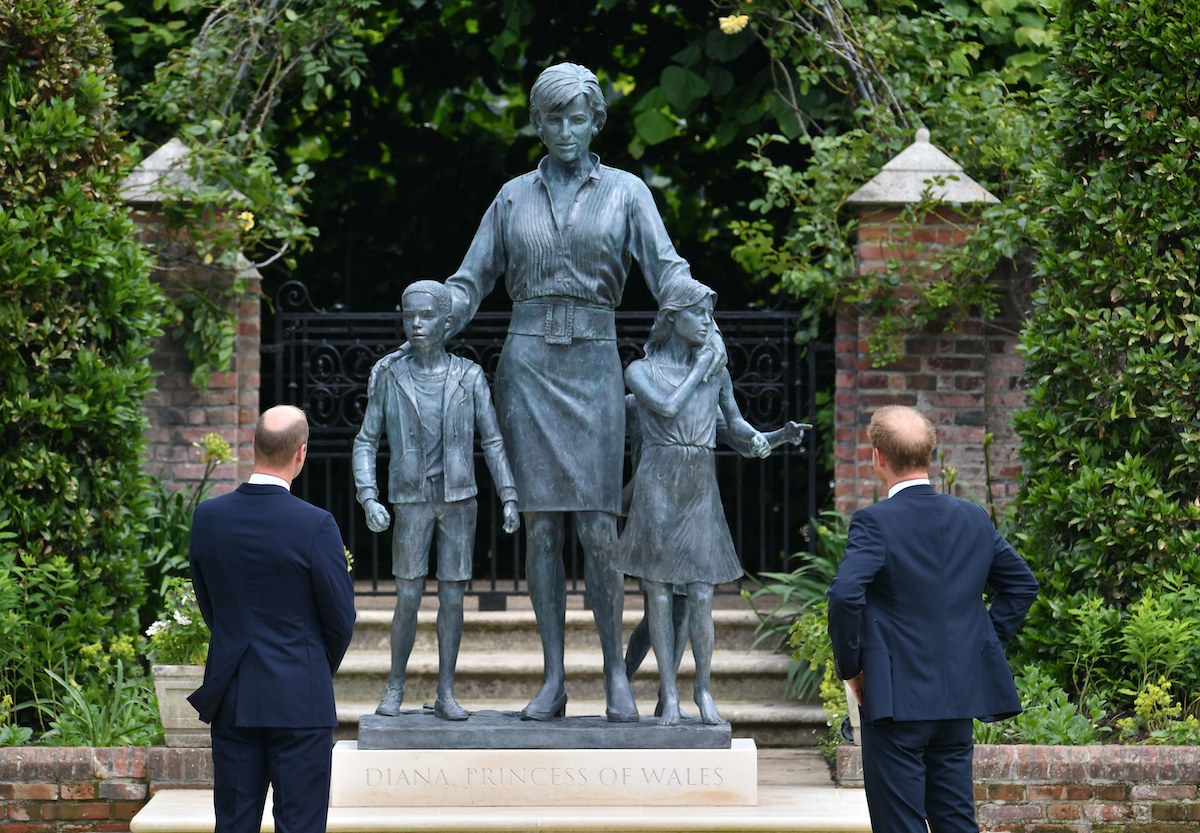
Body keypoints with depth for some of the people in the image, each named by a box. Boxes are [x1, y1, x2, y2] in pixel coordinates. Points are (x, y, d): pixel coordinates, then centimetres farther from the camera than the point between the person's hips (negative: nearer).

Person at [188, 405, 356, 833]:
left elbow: (208, 605, 9)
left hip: (230, 700, 4)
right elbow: (341, 619, -6)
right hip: (299, 701, -4)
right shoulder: (315, 525, -15)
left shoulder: (207, 517, -2)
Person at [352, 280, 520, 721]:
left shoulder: (470, 377, -1)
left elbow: (493, 442, 1)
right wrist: (369, 500, -13)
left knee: (452, 597, 0)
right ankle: (395, 686, 13)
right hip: (411, 503, -1)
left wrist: (510, 499, -8)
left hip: (459, 501, 1)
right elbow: (365, 444, 1)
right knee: (407, 601, -5)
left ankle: (446, 693, 8)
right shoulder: (388, 378, -2)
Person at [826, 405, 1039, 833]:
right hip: (960, 698, 6)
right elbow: (1022, 584, 16)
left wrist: (850, 667, -11)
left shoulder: (874, 522, -12)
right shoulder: (974, 518, 7)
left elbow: (845, 594, -24)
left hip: (898, 698, -6)